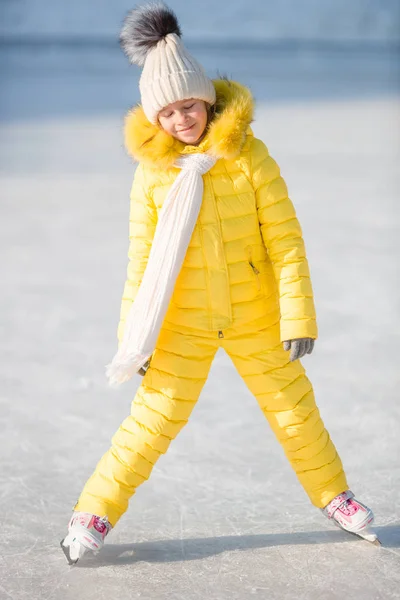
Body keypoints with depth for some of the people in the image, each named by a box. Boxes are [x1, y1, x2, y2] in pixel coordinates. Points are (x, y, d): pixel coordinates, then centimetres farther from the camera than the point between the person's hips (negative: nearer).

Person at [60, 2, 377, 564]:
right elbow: (141, 260, -1)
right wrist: (133, 338, -2)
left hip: (254, 317, 1)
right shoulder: (152, 170, -7)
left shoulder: (248, 154, -10)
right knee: (155, 417, -4)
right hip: (184, 323, -1)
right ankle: (94, 513, 10)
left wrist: (298, 316, -11)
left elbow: (285, 239, -8)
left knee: (295, 409, 12)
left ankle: (334, 495, 35)